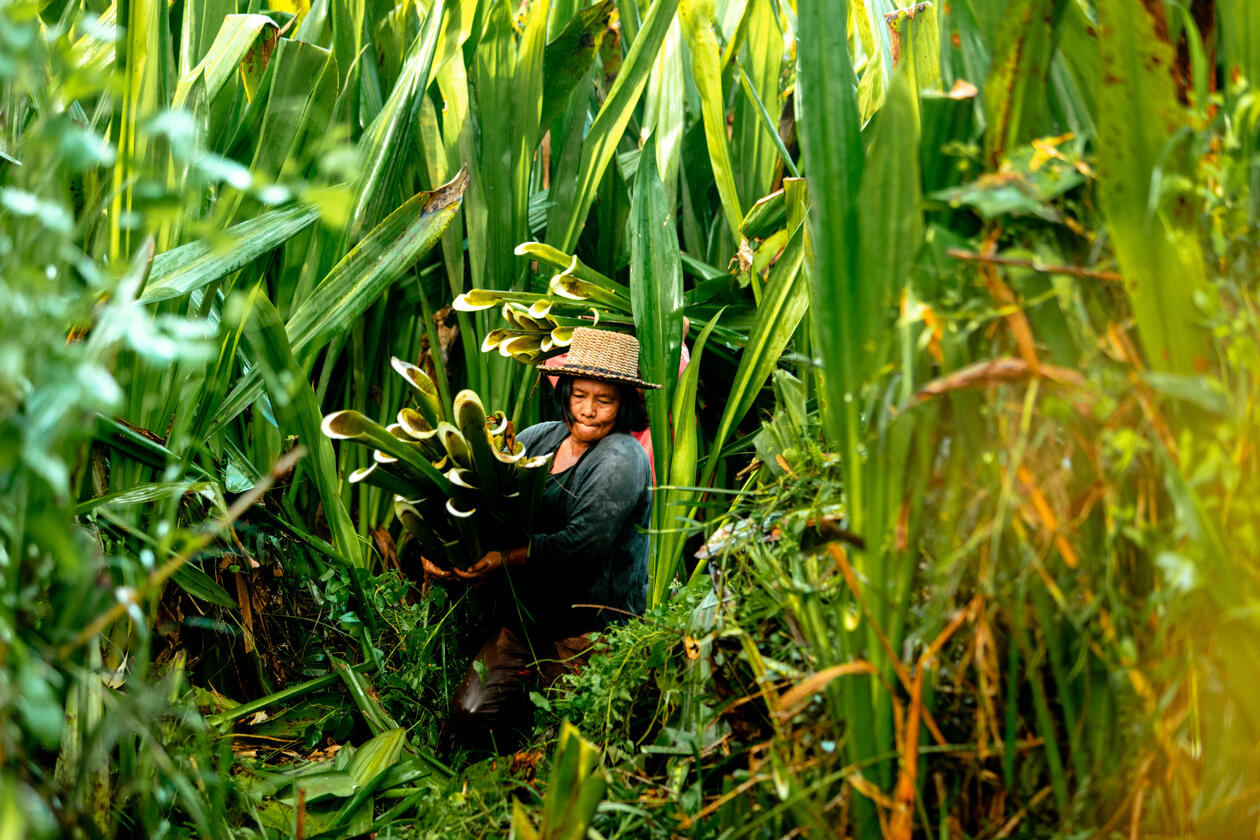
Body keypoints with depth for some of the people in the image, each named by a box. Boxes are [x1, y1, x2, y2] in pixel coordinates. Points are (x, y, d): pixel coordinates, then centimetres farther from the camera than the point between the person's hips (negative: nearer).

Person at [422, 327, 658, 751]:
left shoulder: (621, 461, -13)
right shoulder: (539, 439, 7)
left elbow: (580, 544, -22)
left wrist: (503, 559, -27)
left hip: (593, 622, -6)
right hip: (530, 611, 6)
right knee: (471, 712, -6)